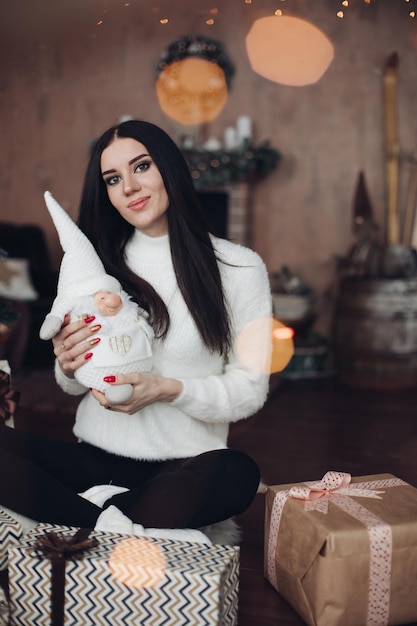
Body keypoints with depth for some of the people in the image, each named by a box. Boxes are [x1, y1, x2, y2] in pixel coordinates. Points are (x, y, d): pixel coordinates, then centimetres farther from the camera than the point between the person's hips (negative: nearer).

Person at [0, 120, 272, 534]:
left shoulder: (239, 267, 0)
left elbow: (249, 390, -3)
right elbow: (76, 386, 14)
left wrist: (170, 389, -20)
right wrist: (69, 367, -10)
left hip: (185, 466, -2)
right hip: (92, 460, 2)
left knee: (238, 473, -35)